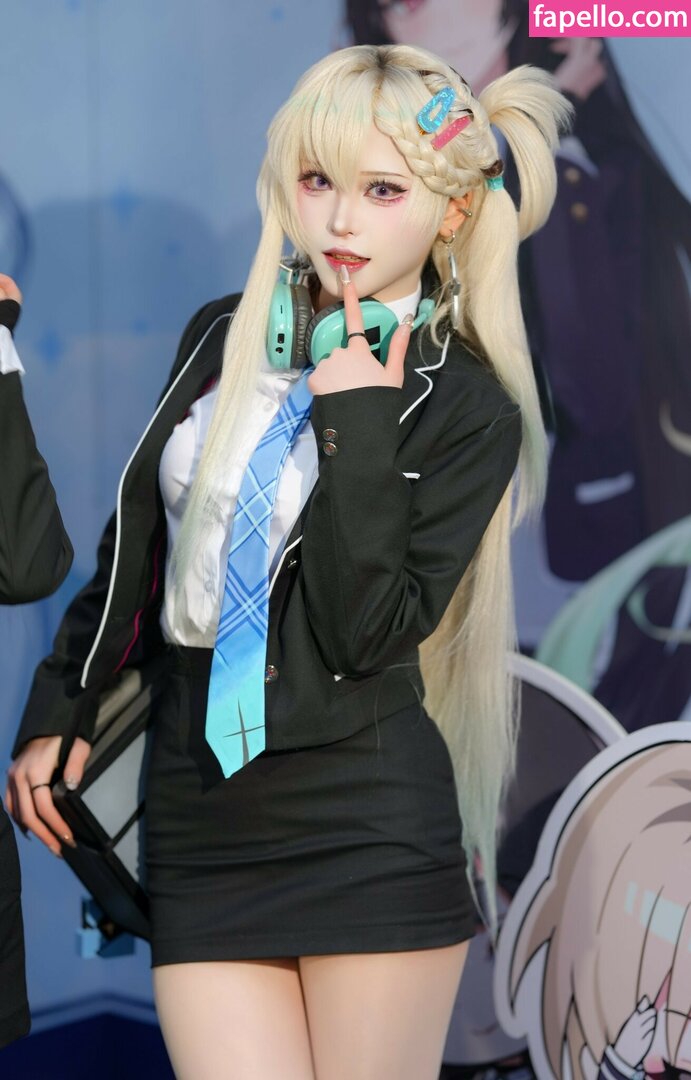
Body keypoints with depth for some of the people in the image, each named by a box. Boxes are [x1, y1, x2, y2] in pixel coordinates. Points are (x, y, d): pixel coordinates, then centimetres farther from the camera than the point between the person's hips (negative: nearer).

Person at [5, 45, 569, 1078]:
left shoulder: (468, 407, -4)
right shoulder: (221, 338, 10)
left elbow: (367, 635, -13)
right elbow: (137, 540, 17)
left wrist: (357, 429, -15)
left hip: (371, 832, -4)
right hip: (197, 816, 4)